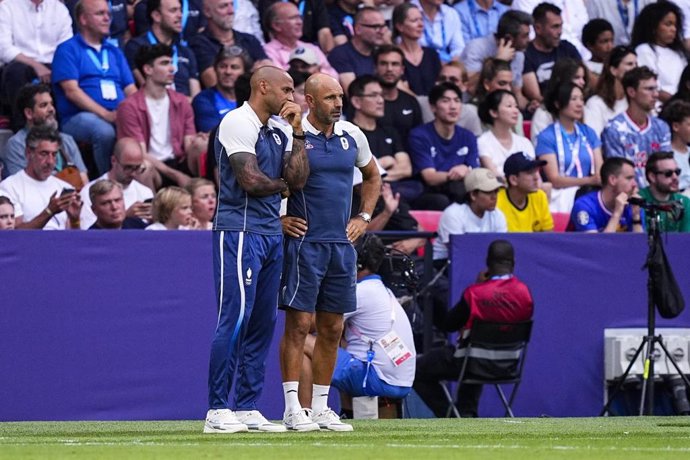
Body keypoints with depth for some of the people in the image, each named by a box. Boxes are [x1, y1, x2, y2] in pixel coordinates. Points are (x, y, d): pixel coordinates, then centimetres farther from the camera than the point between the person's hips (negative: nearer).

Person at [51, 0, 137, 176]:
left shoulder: (114, 52, 24)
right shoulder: (68, 50, 5)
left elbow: (130, 90, 16)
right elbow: (71, 91, -8)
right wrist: (105, 114, -19)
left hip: (119, 117, 5)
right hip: (79, 118, -5)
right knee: (104, 131, -38)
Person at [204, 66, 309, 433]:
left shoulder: (279, 131, 17)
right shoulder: (238, 123, -9)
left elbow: (297, 179, 8)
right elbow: (250, 180, -17)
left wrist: (297, 132, 5)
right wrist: (281, 185, 2)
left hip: (271, 234, 9)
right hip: (240, 231, -9)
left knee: (262, 324, 8)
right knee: (235, 318, -11)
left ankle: (248, 408, 12)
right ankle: (217, 411, -10)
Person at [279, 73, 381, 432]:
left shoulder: (352, 136, 9)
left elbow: (372, 176, 27)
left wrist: (364, 218, 16)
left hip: (341, 243, 6)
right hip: (303, 242, -6)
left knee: (332, 329, 7)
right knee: (299, 324, -7)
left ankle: (320, 407, 13)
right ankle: (293, 408, -5)